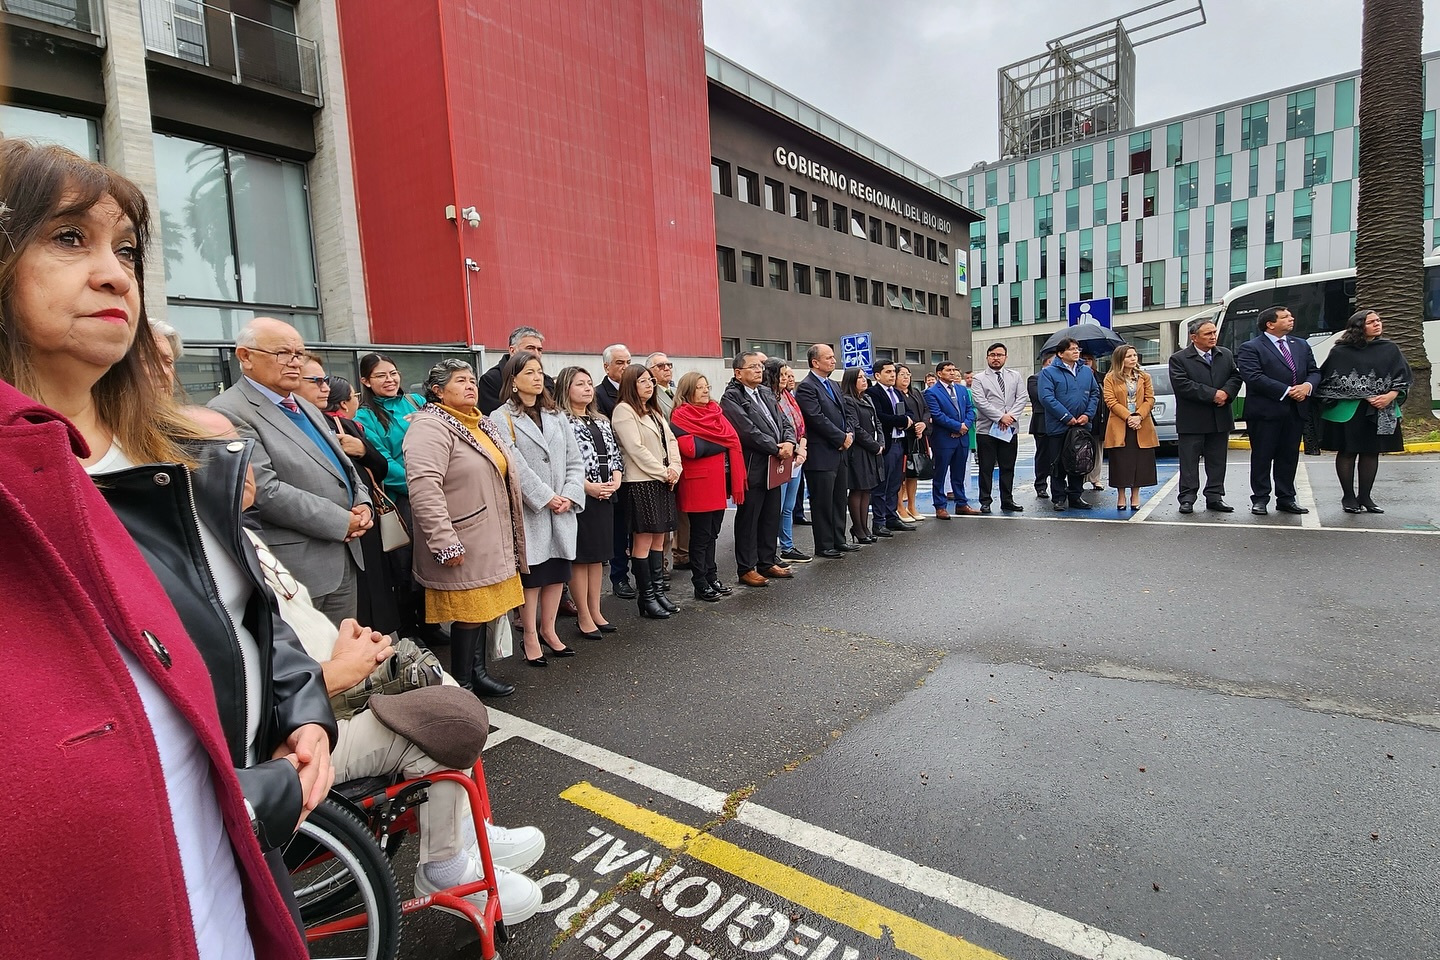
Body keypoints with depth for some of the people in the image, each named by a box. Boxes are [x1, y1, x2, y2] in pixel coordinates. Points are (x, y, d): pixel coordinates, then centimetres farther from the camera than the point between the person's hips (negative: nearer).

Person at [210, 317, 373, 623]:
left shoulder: (306, 407, 16)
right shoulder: (230, 412, -12)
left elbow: (344, 465, 21)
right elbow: (265, 491, -21)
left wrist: (363, 505, 1)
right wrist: (342, 522, -16)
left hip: (345, 557, 8)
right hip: (297, 565, -8)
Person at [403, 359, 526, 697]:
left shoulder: (480, 424, 14)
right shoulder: (430, 427, -15)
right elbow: (424, 487, -24)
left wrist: (506, 535, 22)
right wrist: (445, 542, -26)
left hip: (490, 540, 9)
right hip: (464, 546, -8)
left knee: (485, 608, 14)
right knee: (469, 614, 0)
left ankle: (479, 671, 28)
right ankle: (463, 685, 15)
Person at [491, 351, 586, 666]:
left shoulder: (555, 415, 13)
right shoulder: (502, 418, -3)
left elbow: (575, 459, 8)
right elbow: (515, 466, -13)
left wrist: (570, 495, -6)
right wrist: (546, 497, -15)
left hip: (562, 509, 5)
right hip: (528, 510, -5)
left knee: (558, 570, 10)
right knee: (531, 574, 2)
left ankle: (548, 630, 26)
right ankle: (531, 637, 15)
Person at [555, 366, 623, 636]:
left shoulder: (601, 421, 15)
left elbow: (614, 454, 16)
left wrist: (616, 479, -2)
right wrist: (587, 486, -19)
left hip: (605, 495, 7)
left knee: (598, 554, 12)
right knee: (579, 556, 1)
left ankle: (595, 611, 22)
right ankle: (583, 616, 11)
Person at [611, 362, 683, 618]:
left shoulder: (654, 410, 19)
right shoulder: (624, 410, -8)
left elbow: (670, 440, 15)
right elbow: (636, 449, -15)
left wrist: (675, 468, -2)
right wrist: (663, 472, -11)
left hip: (663, 482, 8)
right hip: (640, 483, -8)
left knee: (658, 539, 11)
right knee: (643, 541, -3)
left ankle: (657, 590, 19)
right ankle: (646, 597, 4)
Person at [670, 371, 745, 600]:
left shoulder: (715, 411, 16)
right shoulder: (680, 416, -7)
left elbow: (732, 437, 10)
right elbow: (691, 448, -18)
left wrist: (705, 444, -6)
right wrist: (721, 444, -7)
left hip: (719, 480, 7)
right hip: (698, 483, -7)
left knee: (712, 532, 14)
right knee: (701, 535, 1)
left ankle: (711, 577, 24)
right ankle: (701, 585, 11)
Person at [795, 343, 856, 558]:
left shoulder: (833, 385, 17)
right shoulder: (806, 387, -12)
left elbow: (844, 414, 18)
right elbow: (818, 420, -19)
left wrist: (850, 434, -1)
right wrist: (842, 438, -12)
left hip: (840, 452, 9)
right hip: (821, 456, -9)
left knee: (839, 500, 15)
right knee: (823, 503, 1)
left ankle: (838, 541, 26)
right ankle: (824, 546, 11)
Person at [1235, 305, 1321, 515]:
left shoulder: (1301, 345, 16)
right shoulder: (1250, 348, -5)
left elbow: (1314, 371, 15)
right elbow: (1254, 377, -16)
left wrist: (1308, 385, -8)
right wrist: (1287, 391, -18)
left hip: (1296, 410, 6)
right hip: (1265, 411, -6)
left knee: (1289, 457, 10)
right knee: (1262, 457, 1)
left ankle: (1286, 499, 19)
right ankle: (1260, 500, 9)